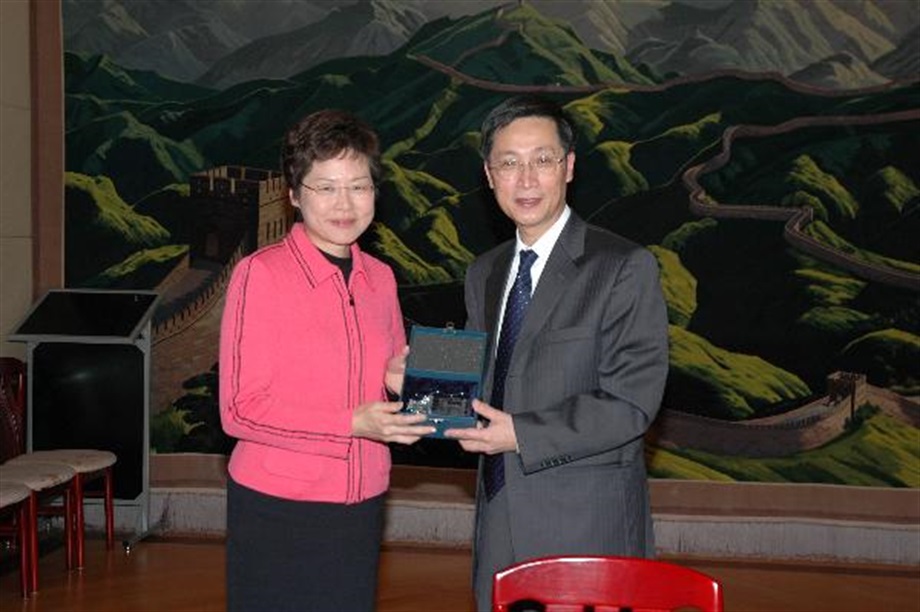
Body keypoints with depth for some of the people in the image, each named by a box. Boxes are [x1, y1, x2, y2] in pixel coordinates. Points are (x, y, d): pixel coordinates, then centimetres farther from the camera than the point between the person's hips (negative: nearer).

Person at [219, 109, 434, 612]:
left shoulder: (380, 278, 7)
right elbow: (240, 409, -13)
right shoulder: (260, 274, -11)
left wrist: (402, 380, -5)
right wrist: (354, 424, -21)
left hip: (361, 507, 5)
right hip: (277, 511, -5)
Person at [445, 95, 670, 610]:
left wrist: (520, 435, -19)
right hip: (501, 525, 6)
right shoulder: (483, 274, 12)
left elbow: (630, 403, -15)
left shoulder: (626, 267, -9)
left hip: (588, 529, -5)